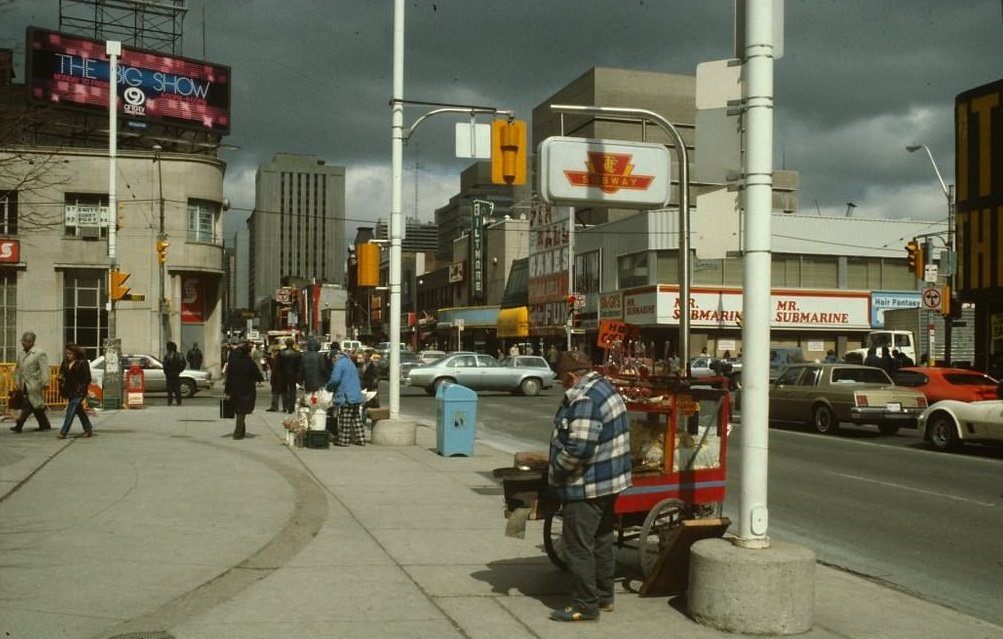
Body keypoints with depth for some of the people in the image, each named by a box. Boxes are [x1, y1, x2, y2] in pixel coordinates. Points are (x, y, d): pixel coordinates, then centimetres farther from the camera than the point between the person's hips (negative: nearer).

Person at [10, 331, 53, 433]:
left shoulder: (40, 353, -9)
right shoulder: (21, 353, 12)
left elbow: (44, 369, -15)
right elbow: (18, 369, 20)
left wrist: (45, 383, -20)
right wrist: (17, 381, 14)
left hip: (34, 384, -7)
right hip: (25, 385, 7)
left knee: (28, 405, -10)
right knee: (36, 406, 11)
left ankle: (19, 425, -9)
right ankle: (45, 425, 20)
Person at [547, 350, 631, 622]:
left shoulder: (584, 399, -23)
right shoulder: (605, 387, 11)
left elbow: (578, 448, -30)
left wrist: (555, 471, -14)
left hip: (586, 486, -11)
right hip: (610, 481, 11)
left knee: (578, 546, -1)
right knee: (602, 541, 19)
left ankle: (585, 605, 5)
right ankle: (604, 596, 30)